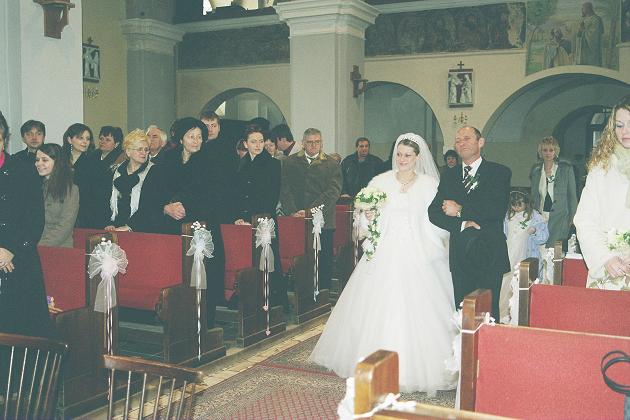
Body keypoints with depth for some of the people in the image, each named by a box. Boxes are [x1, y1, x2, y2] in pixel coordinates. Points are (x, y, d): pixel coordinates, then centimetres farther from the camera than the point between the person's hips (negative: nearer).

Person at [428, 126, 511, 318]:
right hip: (459, 255, 3)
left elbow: (498, 210, -14)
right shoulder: (449, 175, 12)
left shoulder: (500, 172, 1)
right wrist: (462, 224, -13)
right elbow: (434, 212, 2)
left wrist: (460, 211, -10)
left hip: (489, 253, -3)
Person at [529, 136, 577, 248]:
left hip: (559, 218, -3)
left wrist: (572, 218, 0)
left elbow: (572, 195, 4)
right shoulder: (536, 170, 12)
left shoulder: (566, 168, 2)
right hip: (540, 218, 3)